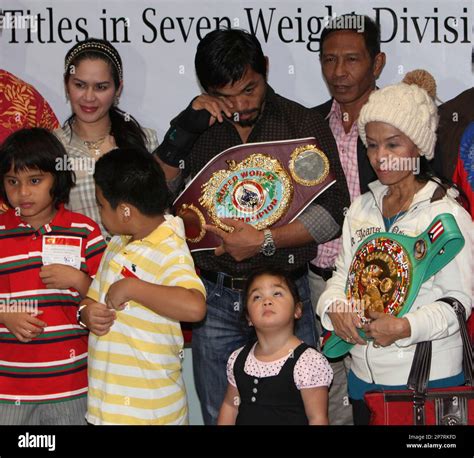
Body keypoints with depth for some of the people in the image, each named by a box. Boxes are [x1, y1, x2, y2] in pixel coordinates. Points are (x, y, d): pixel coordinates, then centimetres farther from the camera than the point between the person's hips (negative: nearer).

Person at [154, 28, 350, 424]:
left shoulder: (304, 124, -2)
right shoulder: (199, 128, 6)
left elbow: (333, 212, -8)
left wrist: (266, 241, -19)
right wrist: (184, 129, -15)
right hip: (215, 300, 3)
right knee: (220, 416, 14)